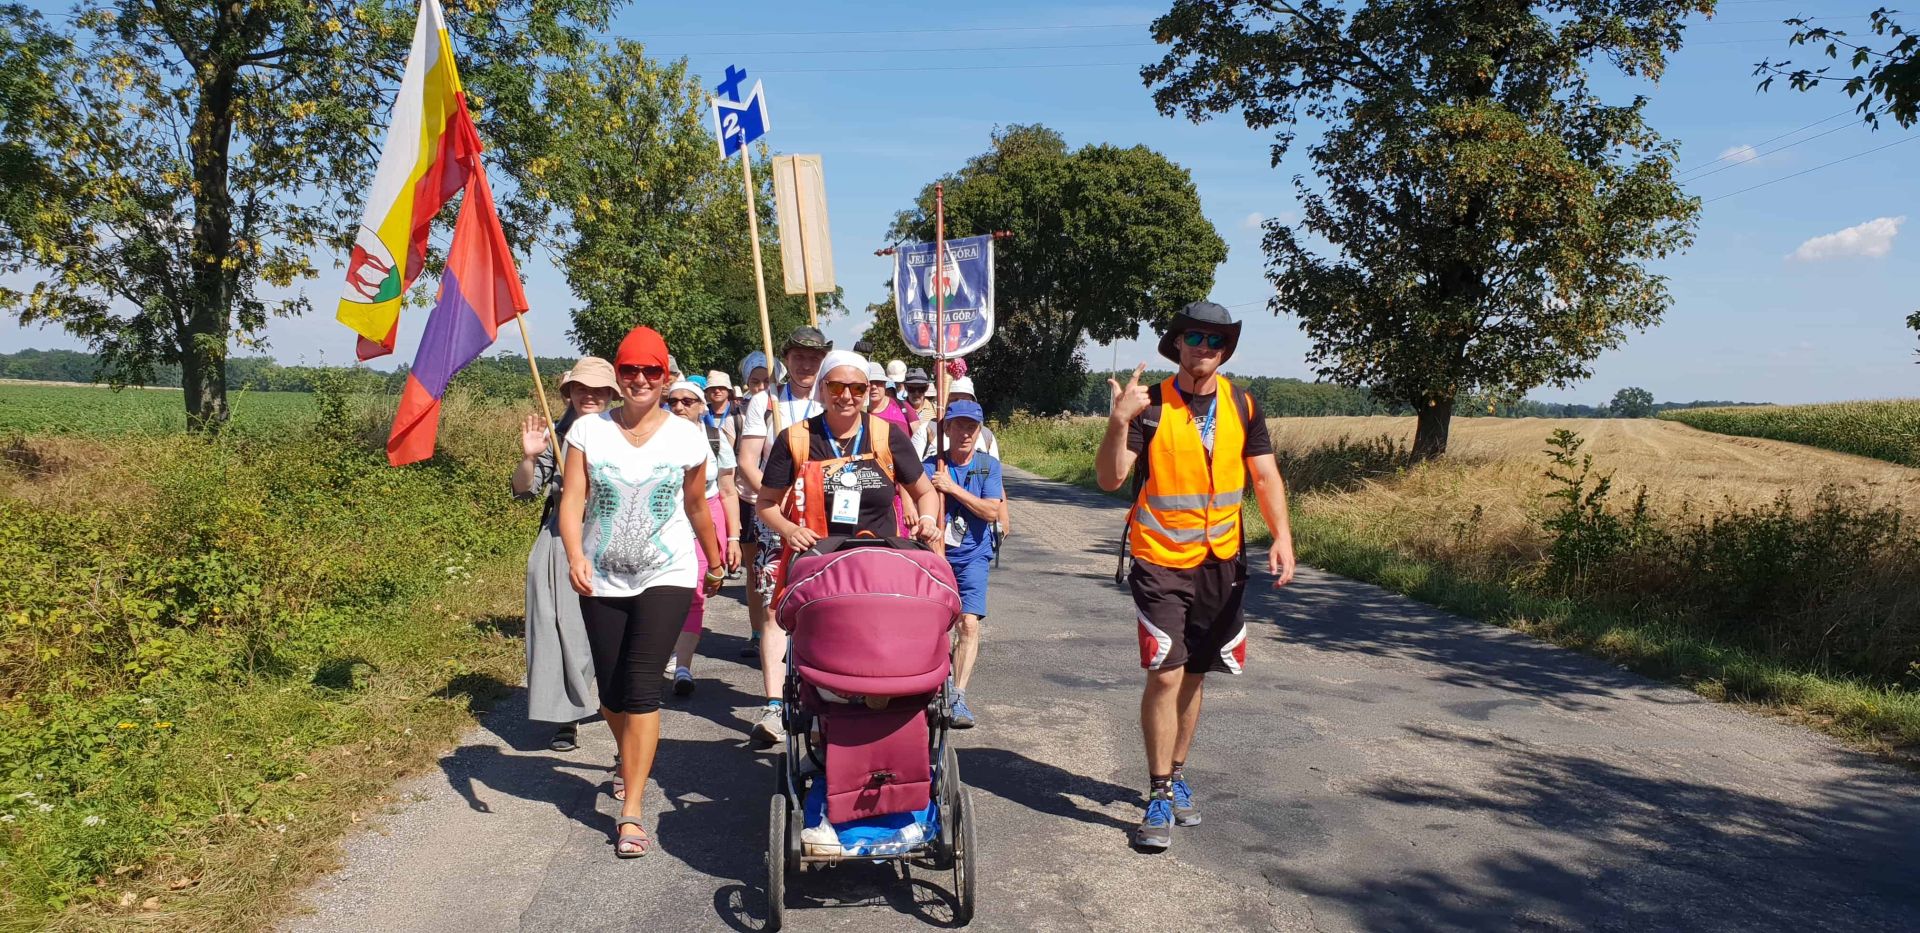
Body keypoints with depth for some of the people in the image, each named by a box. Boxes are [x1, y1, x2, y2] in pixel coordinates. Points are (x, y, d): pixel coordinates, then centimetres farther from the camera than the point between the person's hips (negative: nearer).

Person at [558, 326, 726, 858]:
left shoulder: (685, 436, -1)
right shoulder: (589, 431, -1)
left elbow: (696, 506, 12)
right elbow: (572, 500, -8)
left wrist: (715, 563, 21)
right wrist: (575, 556, -25)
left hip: (666, 578, -2)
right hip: (602, 580, 2)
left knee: (641, 687, -13)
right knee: (611, 688, 12)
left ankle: (630, 812, -7)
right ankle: (631, 764, 44)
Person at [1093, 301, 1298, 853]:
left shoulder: (1241, 406, 3)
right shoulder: (1151, 405, -8)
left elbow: (1265, 475, 3)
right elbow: (1109, 480, -13)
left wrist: (1282, 535, -11)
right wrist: (1118, 422, -29)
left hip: (1221, 563, 4)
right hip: (1160, 562, -4)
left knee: (1194, 674, 13)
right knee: (1165, 675, -9)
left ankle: (1176, 775, 30)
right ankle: (1160, 796, 3)